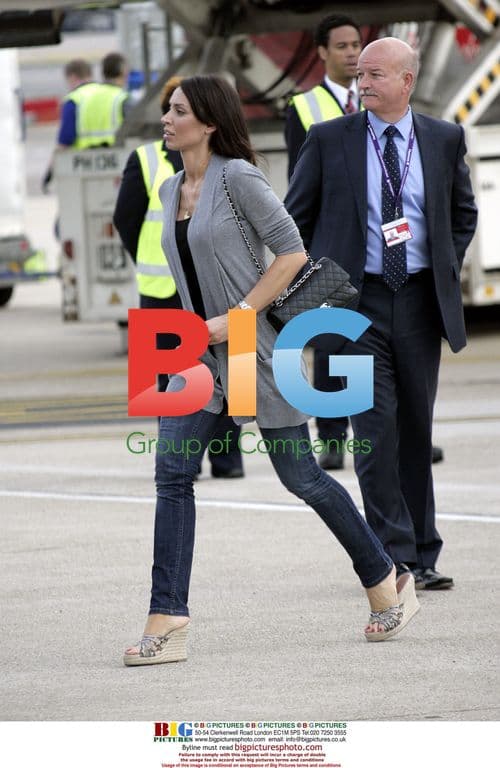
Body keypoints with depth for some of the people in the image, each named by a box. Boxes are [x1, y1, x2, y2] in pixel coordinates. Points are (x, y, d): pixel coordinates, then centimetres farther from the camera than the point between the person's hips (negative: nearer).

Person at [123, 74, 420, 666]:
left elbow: (292, 252, -16)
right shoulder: (170, 190, 10)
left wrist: (235, 318, -18)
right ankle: (167, 624, -9)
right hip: (202, 351, 7)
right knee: (172, 473, -7)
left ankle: (387, 582, 22)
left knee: (299, 476, 2)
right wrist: (201, 322, 16)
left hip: (258, 345, -7)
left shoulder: (238, 178, -14)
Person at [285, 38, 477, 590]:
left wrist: (448, 270, 7)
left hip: (419, 301, 2)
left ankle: (421, 559, 15)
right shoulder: (328, 140, 1)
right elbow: (294, 218, 7)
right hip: (356, 301, -2)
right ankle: (394, 557, -8)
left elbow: (463, 213, 19)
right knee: (376, 429, -10)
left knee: (416, 429, 7)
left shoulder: (444, 140, 6)